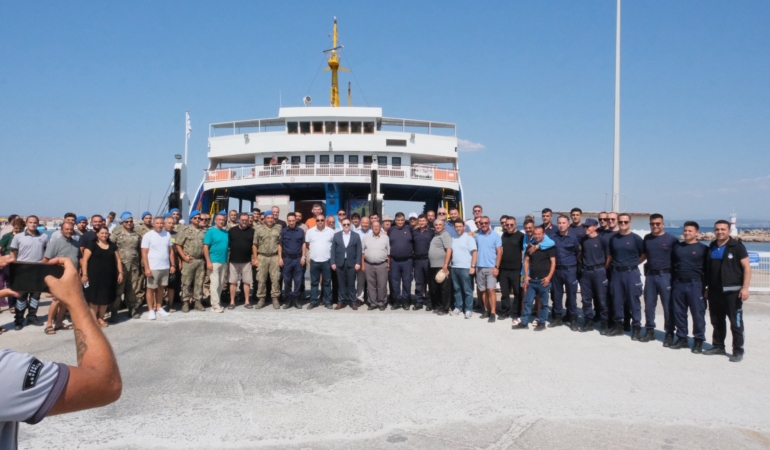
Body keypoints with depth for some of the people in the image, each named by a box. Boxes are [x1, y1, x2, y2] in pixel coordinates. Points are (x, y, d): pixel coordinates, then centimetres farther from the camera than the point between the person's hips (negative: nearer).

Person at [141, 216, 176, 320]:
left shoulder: (167, 234, 6)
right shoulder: (148, 235, -7)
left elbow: (171, 251, 11)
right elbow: (144, 253, -8)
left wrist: (173, 265, 6)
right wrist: (146, 268, -14)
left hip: (165, 267, 4)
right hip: (153, 268, -4)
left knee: (160, 288, 13)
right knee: (151, 289, 4)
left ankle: (158, 308, 23)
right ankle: (150, 310, 12)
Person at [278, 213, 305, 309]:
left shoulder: (301, 231, 3)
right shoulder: (283, 231, 3)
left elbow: (303, 244, 6)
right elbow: (280, 245, 4)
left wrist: (303, 256, -1)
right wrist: (280, 258, -3)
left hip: (298, 258, 0)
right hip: (286, 258, 0)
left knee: (298, 280, 3)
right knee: (287, 280, 5)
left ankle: (296, 299, 11)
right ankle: (288, 300, 14)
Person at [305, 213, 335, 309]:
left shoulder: (331, 232, -3)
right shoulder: (310, 231, 1)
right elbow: (307, 244, 11)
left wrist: (327, 251, 4)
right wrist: (314, 251, 9)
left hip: (327, 261, -1)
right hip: (314, 261, 1)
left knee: (327, 282, 7)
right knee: (314, 282, 8)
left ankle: (327, 302, 15)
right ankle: (313, 302, 15)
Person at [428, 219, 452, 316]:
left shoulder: (445, 235, -6)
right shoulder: (434, 235, 19)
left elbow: (449, 250, -16)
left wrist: (445, 265, -21)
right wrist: (430, 263, 15)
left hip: (442, 267, -9)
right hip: (433, 267, 9)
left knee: (444, 288, -2)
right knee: (434, 288, 13)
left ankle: (445, 308, 4)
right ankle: (437, 306, 24)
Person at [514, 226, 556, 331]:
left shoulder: (549, 246, -4)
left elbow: (553, 262, -7)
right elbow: (526, 261, 13)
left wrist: (549, 277, -14)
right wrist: (526, 276, 4)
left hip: (543, 280, -5)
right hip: (531, 279, 5)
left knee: (543, 303, 5)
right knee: (527, 301, 6)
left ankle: (542, 323, 15)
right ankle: (524, 322, 12)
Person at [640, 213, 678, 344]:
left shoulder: (671, 239, -5)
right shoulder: (647, 238, 9)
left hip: (665, 276, -4)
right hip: (650, 275, 4)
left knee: (668, 306, 2)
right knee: (649, 305, 10)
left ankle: (669, 333, 12)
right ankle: (650, 331, 21)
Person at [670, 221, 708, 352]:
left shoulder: (703, 249, -1)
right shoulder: (677, 247, 12)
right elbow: (672, 264, 15)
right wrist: (672, 282, 7)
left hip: (695, 284, -4)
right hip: (678, 284, 4)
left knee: (698, 313, 0)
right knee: (679, 313, 8)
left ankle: (699, 340, 10)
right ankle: (682, 338, 19)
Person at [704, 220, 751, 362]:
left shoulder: (737, 246, -5)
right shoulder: (711, 248, 13)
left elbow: (747, 267, -9)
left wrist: (745, 287, -17)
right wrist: (707, 288, 18)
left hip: (732, 291, -6)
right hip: (715, 291, 6)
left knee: (736, 323, -1)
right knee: (716, 321, 13)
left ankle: (738, 351, 5)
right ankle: (718, 346, 24)